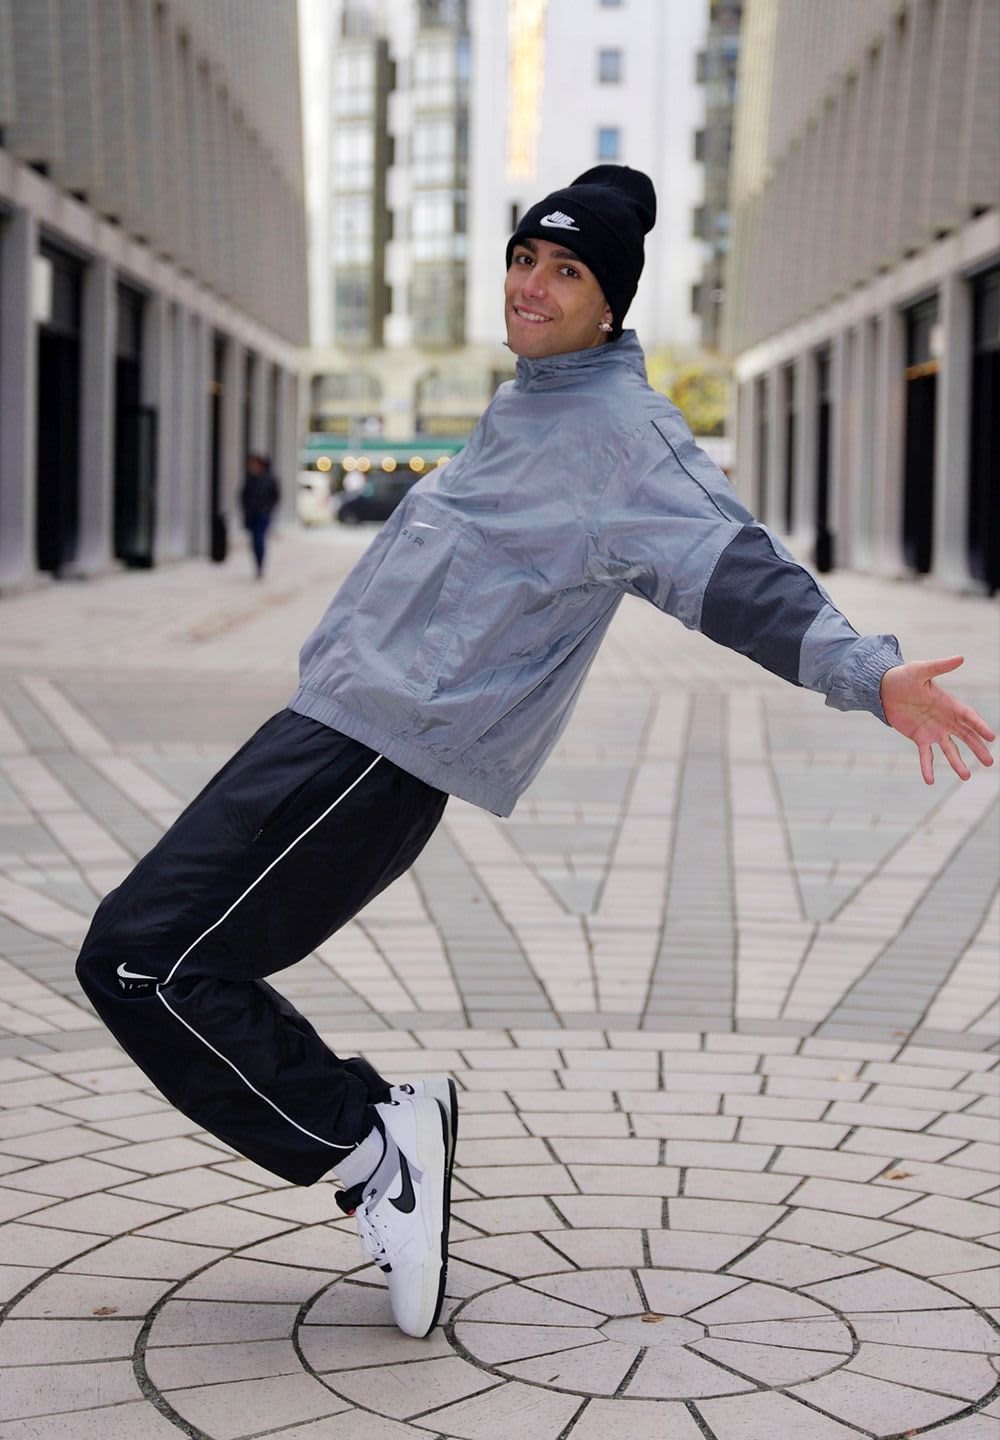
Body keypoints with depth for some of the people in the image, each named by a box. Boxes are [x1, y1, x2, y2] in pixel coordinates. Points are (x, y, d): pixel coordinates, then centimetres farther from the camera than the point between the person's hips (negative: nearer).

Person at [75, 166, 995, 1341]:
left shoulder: (625, 431, -12)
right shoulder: (526, 405, 16)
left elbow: (739, 570, -22)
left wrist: (868, 671, -33)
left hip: (381, 756, -10)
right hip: (336, 721, 10)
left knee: (144, 963, -14)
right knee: (144, 960, 11)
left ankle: (370, 1145, -3)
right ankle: (376, 1139, 11)